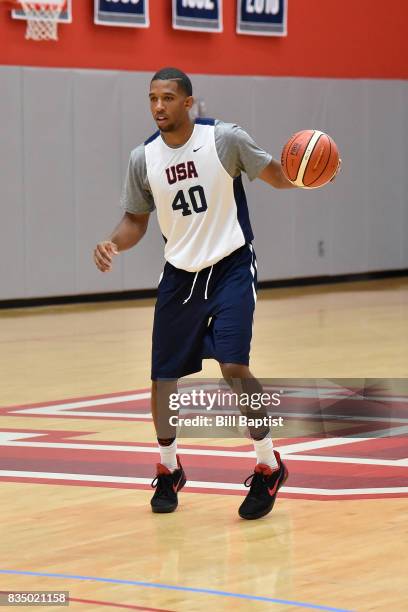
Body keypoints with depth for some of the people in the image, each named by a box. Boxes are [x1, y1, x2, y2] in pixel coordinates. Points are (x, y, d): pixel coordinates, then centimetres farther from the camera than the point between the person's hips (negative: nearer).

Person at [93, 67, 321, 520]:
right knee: (163, 376, 5)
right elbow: (137, 219, 8)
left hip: (231, 266, -4)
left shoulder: (225, 139, -12)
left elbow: (276, 176, -2)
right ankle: (169, 470, 29)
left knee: (234, 367, -18)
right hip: (180, 274, 4)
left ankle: (268, 468, 1)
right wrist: (113, 244, -13)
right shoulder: (143, 159, -3)